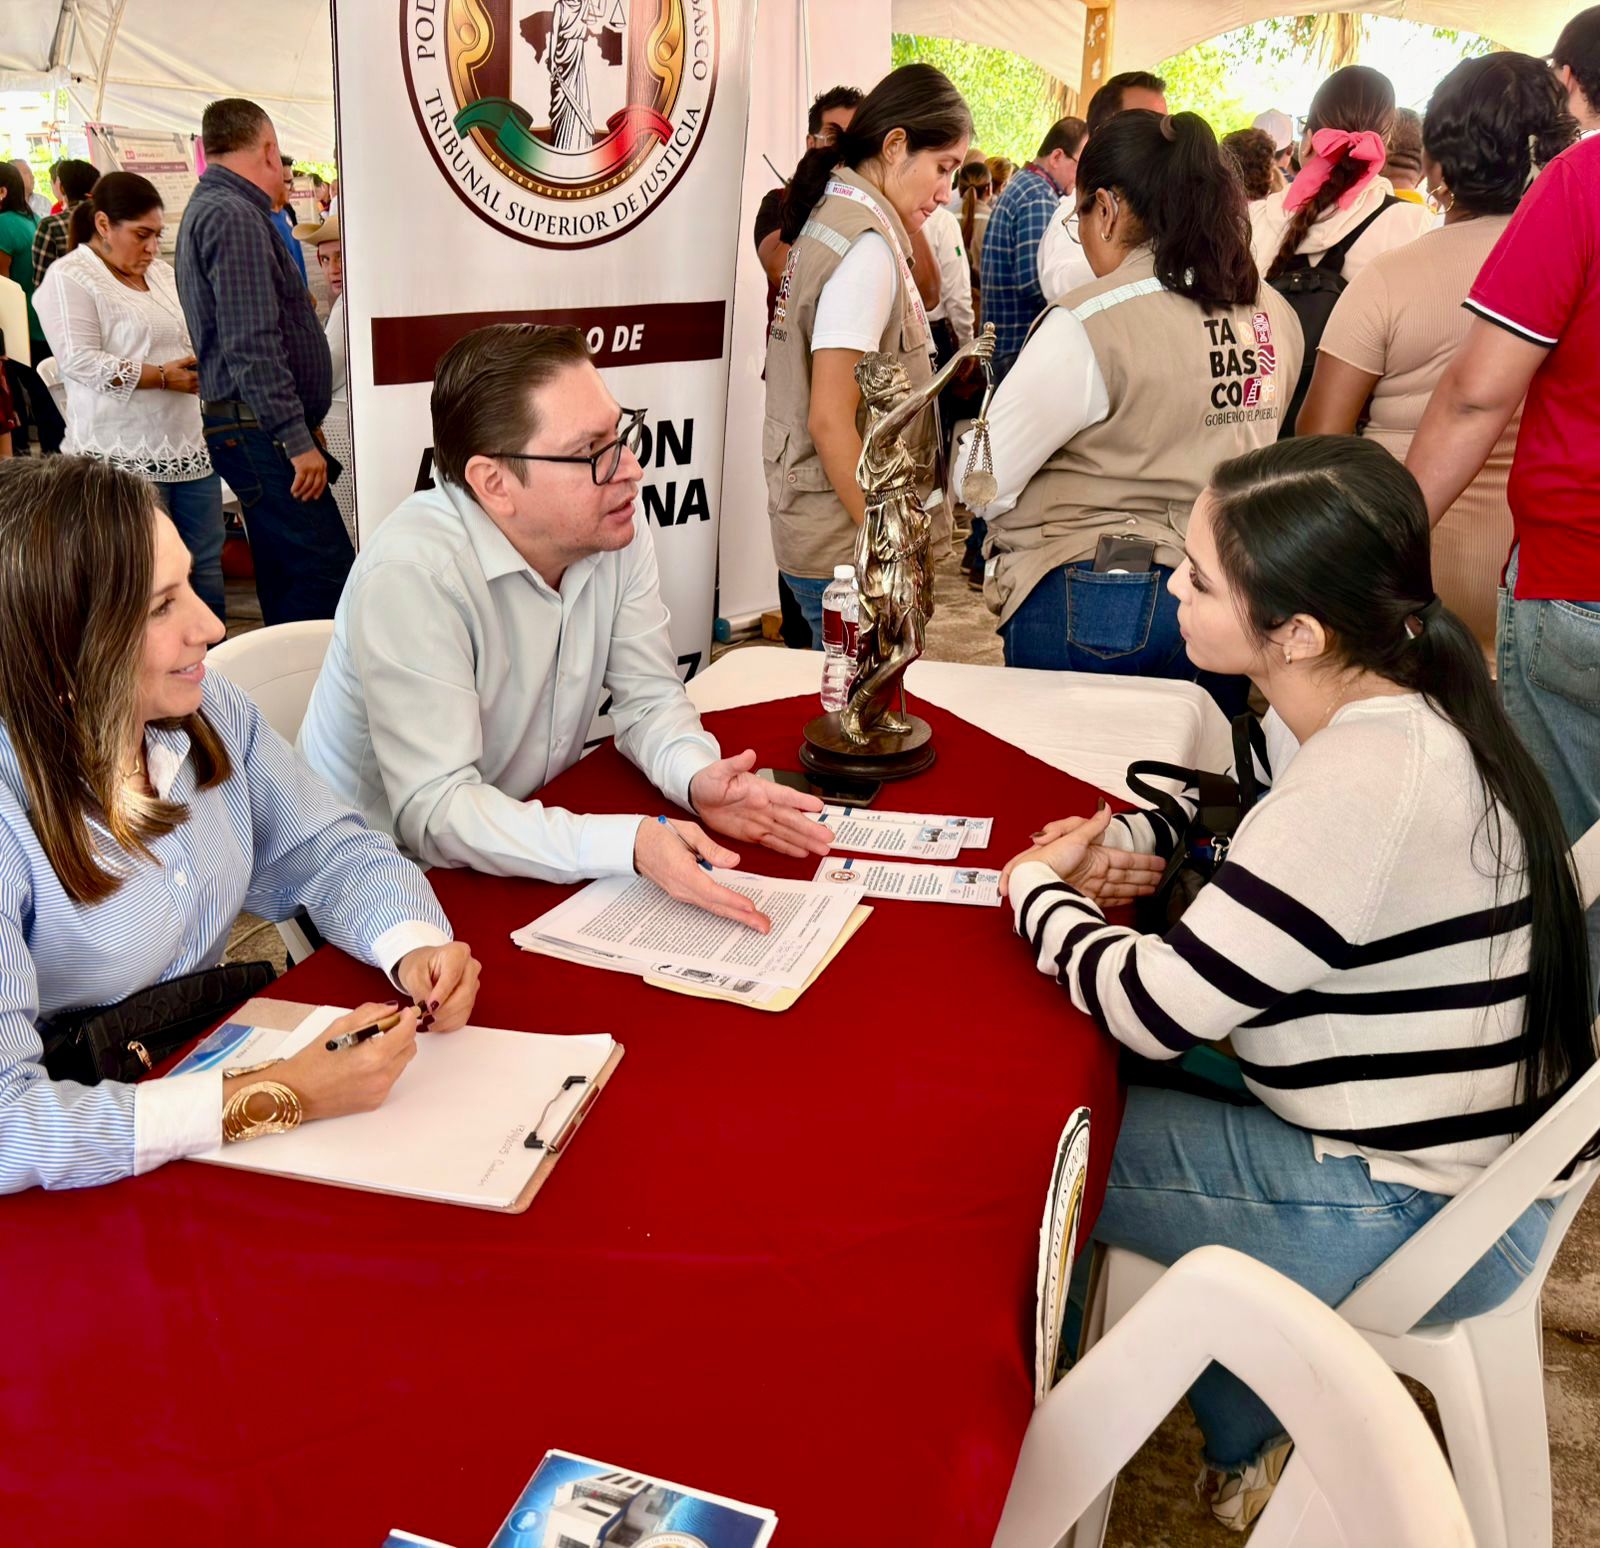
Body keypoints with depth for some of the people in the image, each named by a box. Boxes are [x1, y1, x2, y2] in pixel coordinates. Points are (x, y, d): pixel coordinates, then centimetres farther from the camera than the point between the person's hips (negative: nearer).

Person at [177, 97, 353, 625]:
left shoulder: (212, 207, 20)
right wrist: (297, 438, -22)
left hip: (256, 428, 11)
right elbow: (252, 344, -22)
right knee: (328, 572, -15)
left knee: (284, 576, 12)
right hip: (260, 429, -11)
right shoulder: (235, 216, -14)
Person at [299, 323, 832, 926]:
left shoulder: (616, 526, -7)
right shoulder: (412, 576, -29)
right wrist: (631, 844, -42)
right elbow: (434, 810, -31)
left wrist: (697, 776, -24)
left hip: (535, 832, 7)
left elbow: (649, 696, -1)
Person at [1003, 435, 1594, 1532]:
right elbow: (1275, 829, 18)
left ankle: (1252, 1451, 21)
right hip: (1472, 1152, 9)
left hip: (1419, 1221, -9)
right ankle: (1253, 1449, 28)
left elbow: (1155, 1010, -27)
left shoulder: (1363, 786, -32)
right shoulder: (1399, 709, -3)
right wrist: (1144, 838, 1)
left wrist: (1037, 896, -9)